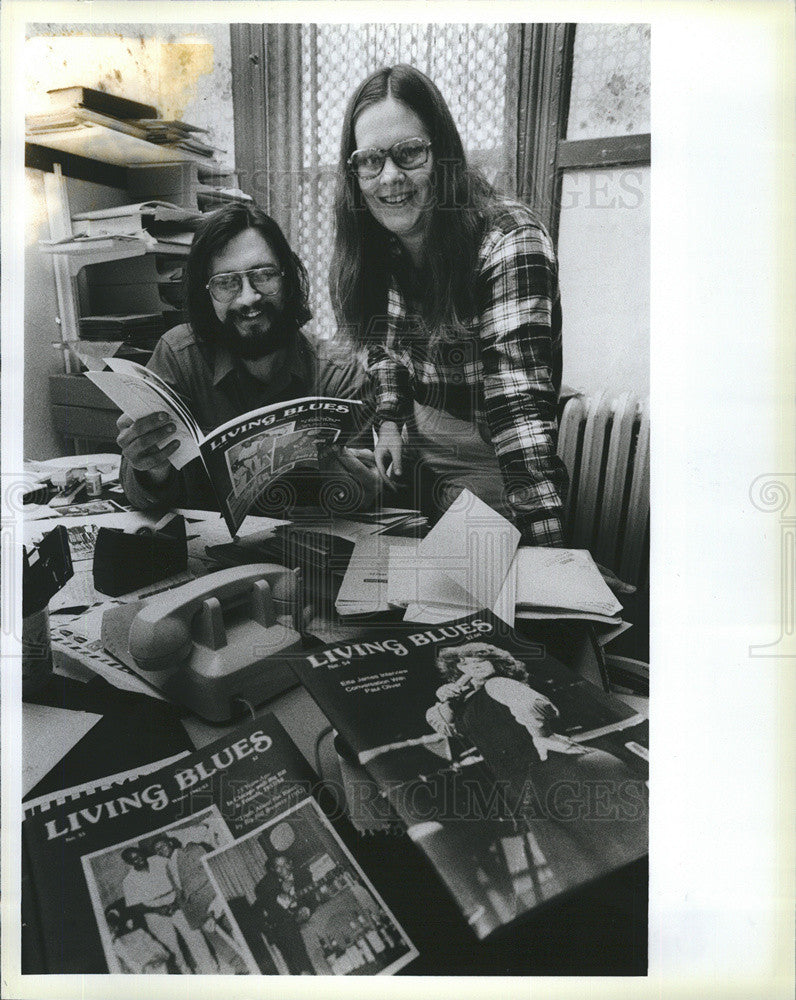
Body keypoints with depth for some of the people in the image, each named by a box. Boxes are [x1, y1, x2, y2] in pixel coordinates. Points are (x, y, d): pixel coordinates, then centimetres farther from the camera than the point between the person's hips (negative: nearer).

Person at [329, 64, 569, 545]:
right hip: (419, 442, 6)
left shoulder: (511, 244, -25)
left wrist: (546, 541, -40)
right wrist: (390, 420, 0)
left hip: (492, 457, -6)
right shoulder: (377, 243, -5)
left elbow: (520, 407, -34)